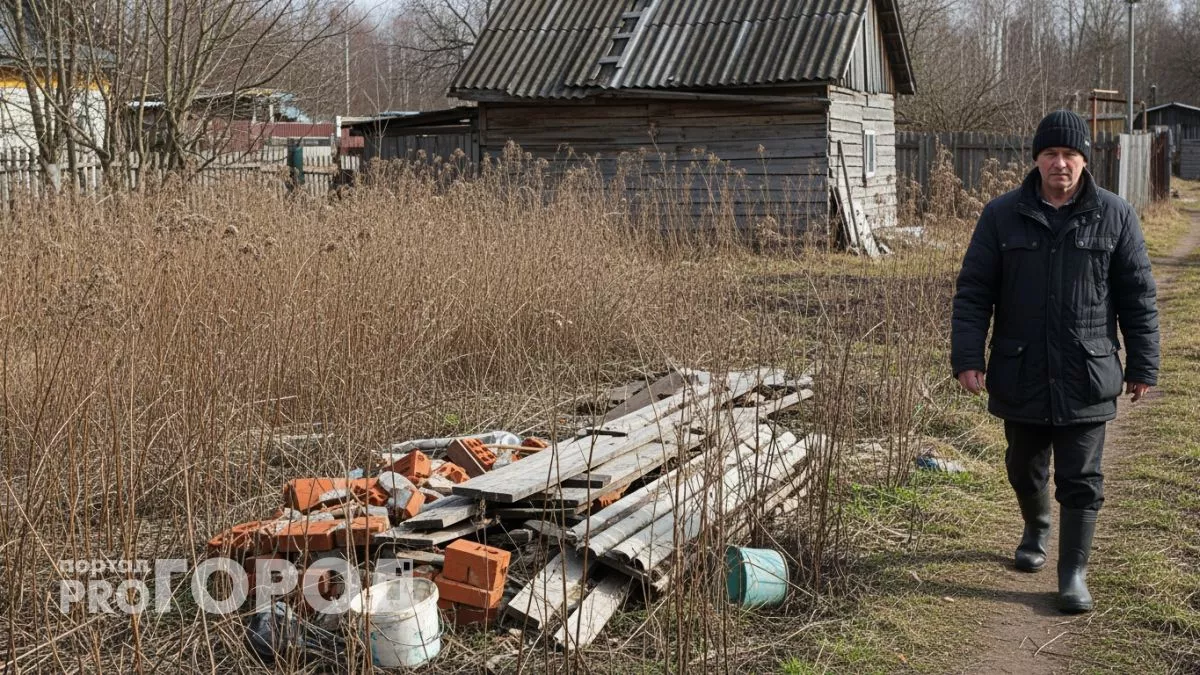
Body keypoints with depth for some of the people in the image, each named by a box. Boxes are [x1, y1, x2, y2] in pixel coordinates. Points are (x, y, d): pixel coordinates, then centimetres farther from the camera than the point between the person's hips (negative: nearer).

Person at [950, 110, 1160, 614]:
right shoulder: (1002, 215, 0)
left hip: (1086, 378, -1)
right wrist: (967, 356, -8)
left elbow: (1138, 297, 4)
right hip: (1020, 376, 2)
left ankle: (1074, 573, 12)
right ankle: (1036, 531, 45)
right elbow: (973, 292, 0)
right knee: (1024, 468, 18)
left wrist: (1142, 366, 2)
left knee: (1081, 481, 1)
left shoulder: (1114, 216, 0)